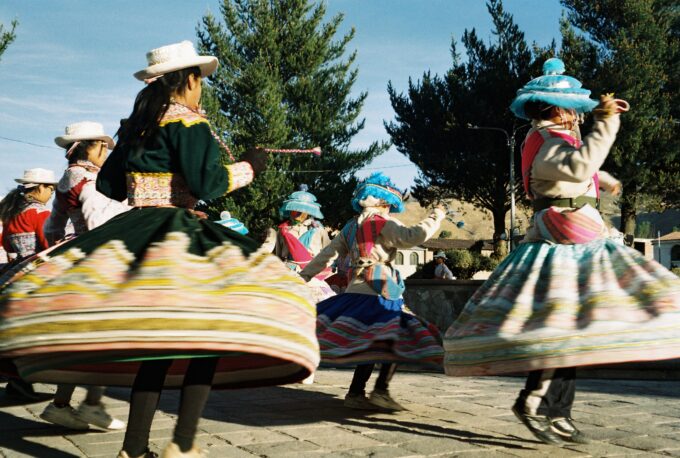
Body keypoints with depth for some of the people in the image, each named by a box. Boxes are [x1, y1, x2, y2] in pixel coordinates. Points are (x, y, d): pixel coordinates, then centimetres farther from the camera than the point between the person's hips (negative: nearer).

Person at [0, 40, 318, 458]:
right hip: (179, 237, -8)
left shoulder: (136, 125, 19)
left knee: (157, 341, 8)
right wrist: (248, 167, 1)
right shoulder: (188, 122, -5)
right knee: (207, 329, -7)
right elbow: (207, 182, -15)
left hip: (132, 235, 8)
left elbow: (109, 184, 25)